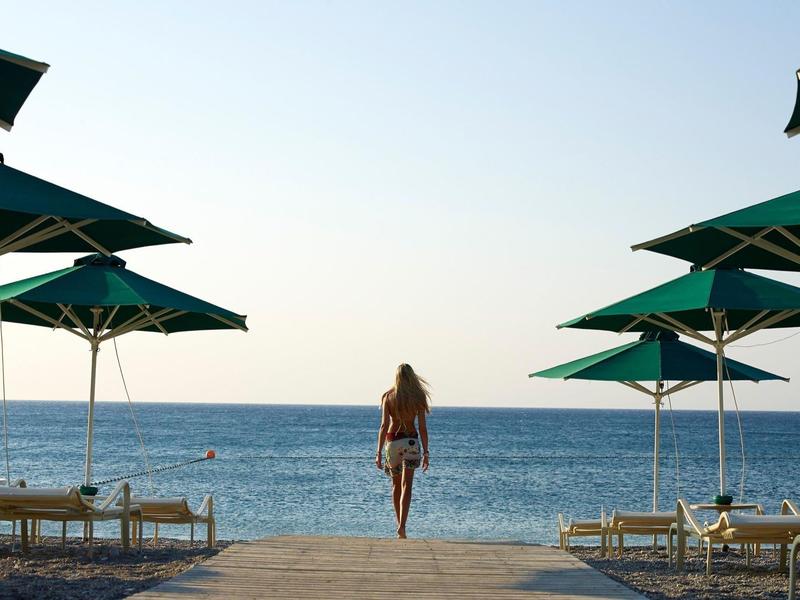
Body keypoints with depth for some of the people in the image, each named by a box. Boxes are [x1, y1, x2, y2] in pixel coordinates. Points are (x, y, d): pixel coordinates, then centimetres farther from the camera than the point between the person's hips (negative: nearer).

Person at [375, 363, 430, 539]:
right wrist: (426, 453, 3)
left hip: (392, 442, 1)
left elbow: (384, 425, -7)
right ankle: (402, 526, -23)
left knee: (396, 485, 18)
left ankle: (400, 525, 25)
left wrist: (379, 452, -6)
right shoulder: (418, 397, -2)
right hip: (411, 442, -1)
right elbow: (422, 428, -3)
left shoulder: (388, 397, -2)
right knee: (406, 486, -6)